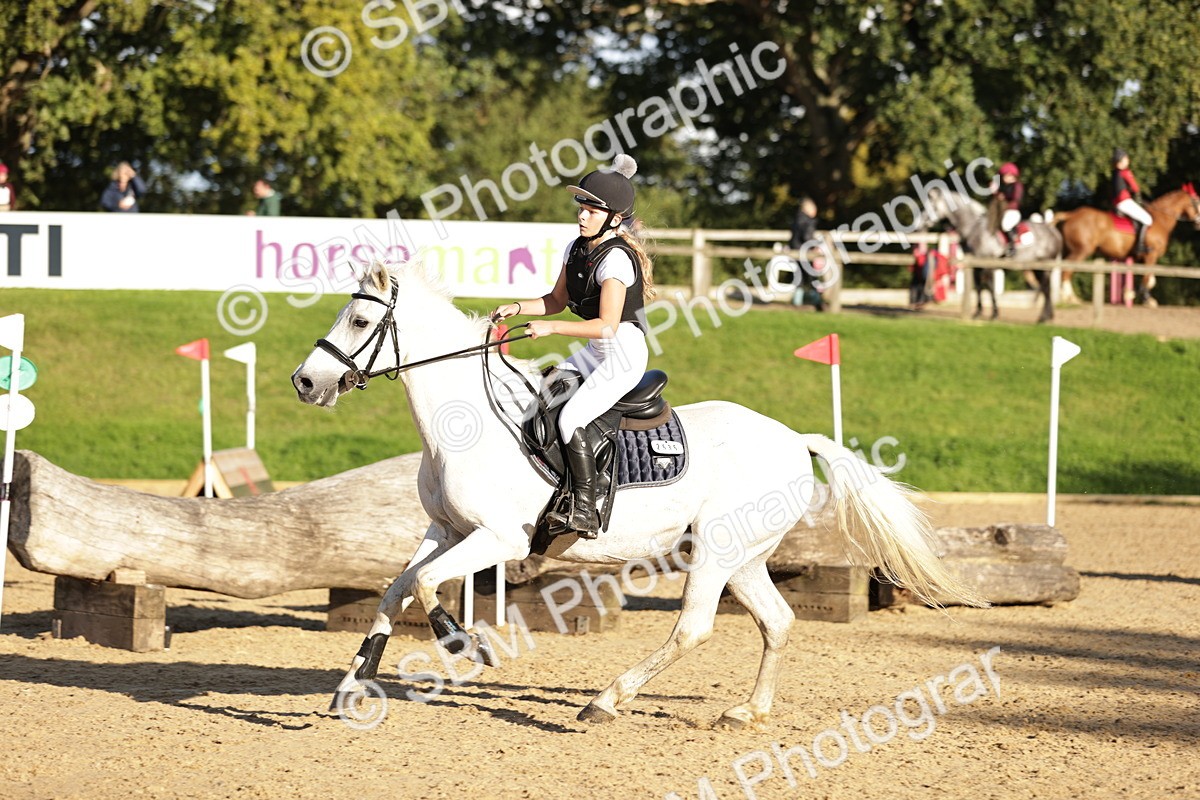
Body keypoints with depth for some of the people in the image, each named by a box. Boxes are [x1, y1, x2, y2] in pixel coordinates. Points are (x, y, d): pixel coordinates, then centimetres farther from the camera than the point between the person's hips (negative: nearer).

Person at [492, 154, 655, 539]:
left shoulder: (616, 259, -21)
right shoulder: (577, 249, 7)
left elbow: (607, 324, -26)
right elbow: (558, 300, 18)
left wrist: (551, 327, -27)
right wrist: (518, 308, 1)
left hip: (625, 353, -10)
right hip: (596, 352, 10)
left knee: (571, 419, -23)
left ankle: (585, 513, -24)